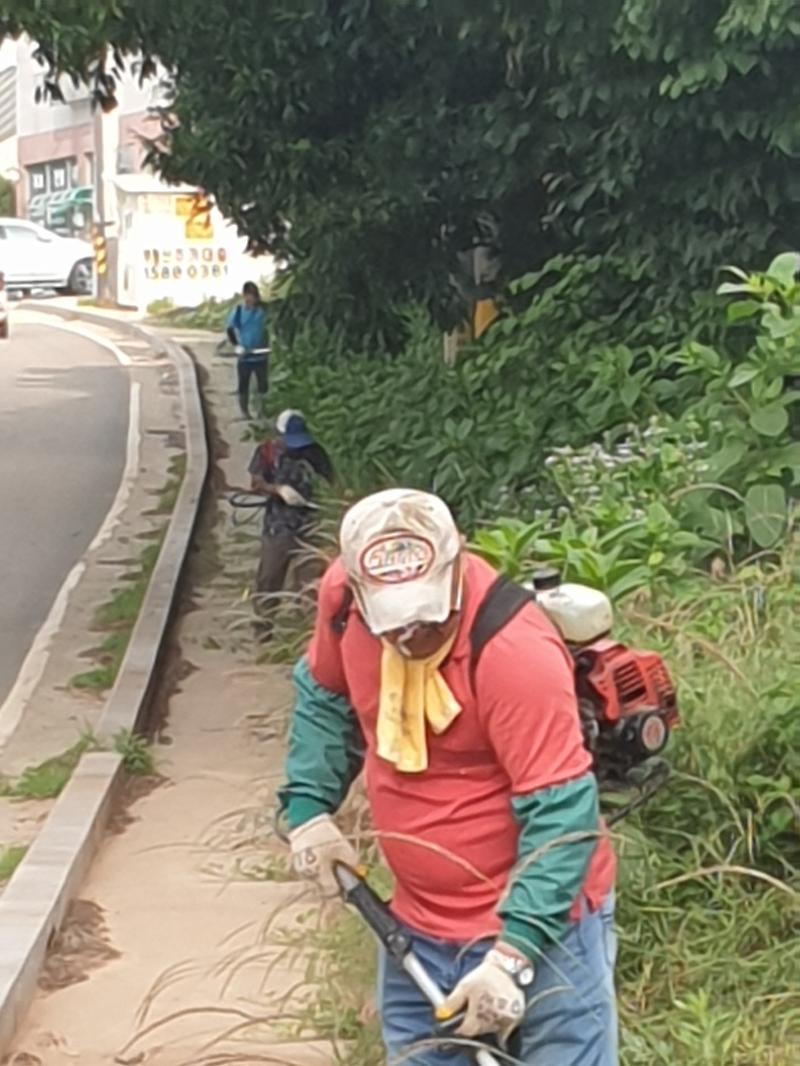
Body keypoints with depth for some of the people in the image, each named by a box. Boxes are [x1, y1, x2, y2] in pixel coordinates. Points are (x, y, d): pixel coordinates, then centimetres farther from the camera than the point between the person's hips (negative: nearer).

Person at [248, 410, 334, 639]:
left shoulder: (314, 452, 0)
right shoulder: (267, 452, -2)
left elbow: (330, 481, 3)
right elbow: (256, 483, -6)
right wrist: (279, 489, -23)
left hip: (308, 525, 1)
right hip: (277, 525, 0)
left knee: (310, 577, 1)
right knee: (269, 576, 5)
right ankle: (264, 625, 15)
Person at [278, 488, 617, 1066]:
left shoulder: (516, 652, -27)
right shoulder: (345, 592, -9)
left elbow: (562, 817, -25)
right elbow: (324, 694, 14)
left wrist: (512, 955, -28)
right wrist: (308, 806, 5)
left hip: (539, 921, -6)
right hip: (418, 930, 6)